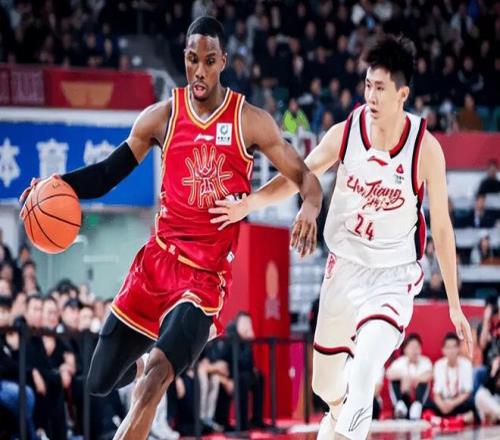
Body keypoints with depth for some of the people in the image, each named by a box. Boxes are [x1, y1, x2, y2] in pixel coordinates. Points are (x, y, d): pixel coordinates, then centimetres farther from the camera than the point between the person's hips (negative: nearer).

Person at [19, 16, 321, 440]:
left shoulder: (251, 122, -4)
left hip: (207, 273, -3)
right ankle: (140, 365, 43)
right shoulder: (161, 117, 1)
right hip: (159, 258, 3)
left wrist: (310, 206, -24)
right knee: (101, 382, 9)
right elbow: (108, 173, 8)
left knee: (156, 377, -24)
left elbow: (304, 175, -1)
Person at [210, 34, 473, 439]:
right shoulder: (345, 133, -10)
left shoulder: (425, 148, -17)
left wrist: (454, 304, -6)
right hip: (345, 266, 4)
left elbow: (442, 227, -9)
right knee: (325, 385, 19)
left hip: (395, 275, -4)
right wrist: (247, 203, -11)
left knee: (362, 377, -29)